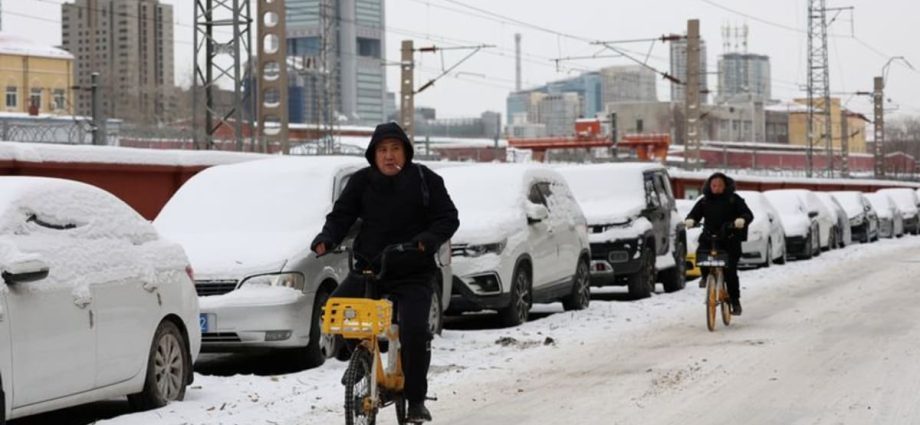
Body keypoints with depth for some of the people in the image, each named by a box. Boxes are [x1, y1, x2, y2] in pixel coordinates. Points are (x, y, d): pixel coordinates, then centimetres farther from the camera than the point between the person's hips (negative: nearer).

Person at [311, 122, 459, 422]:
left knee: (414, 330, -21)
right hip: (368, 269, 3)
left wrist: (429, 239, -22)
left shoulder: (425, 180, -2)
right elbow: (341, 215, 3)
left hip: (413, 275, -3)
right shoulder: (361, 182, 3)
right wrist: (327, 239, -18)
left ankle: (416, 399, -4)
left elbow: (448, 217, -2)